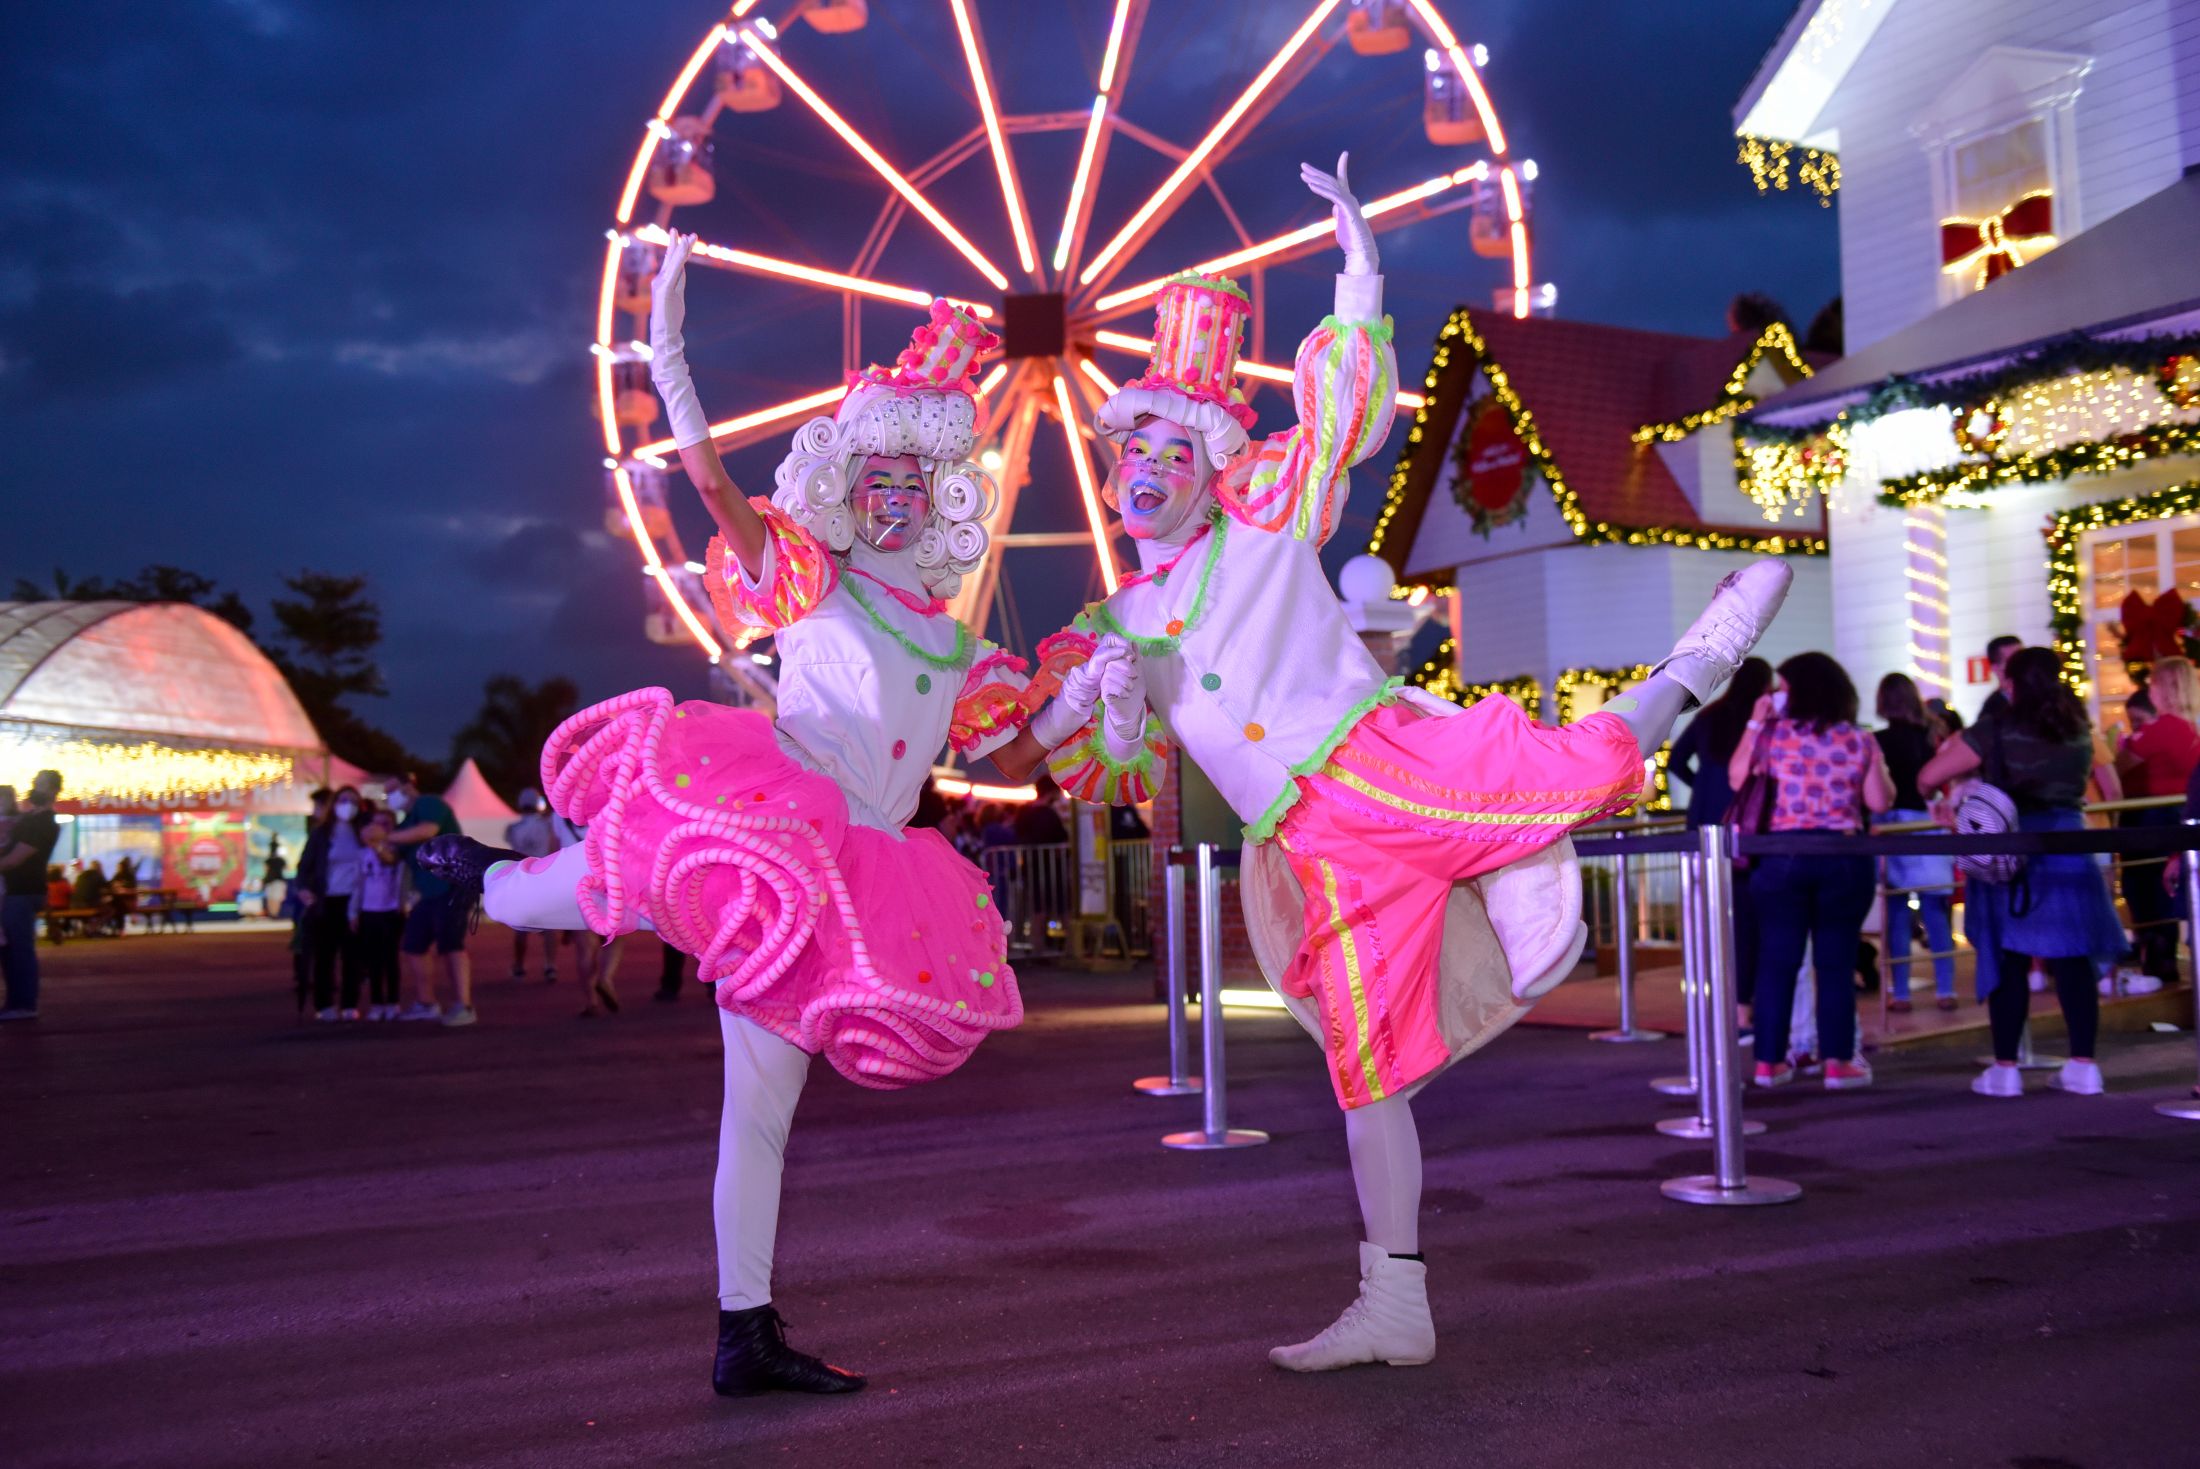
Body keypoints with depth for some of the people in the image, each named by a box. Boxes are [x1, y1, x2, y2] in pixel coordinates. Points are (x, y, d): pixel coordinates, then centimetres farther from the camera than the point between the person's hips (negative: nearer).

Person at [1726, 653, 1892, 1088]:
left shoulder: (1774, 734, -3)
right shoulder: (1860, 741, 2)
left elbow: (1737, 778, 5)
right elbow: (1879, 802, 1)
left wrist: (1754, 723, 7)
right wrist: (1876, 762, 17)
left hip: (1784, 856, 0)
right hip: (1844, 859, 1)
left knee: (1777, 959, 6)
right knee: (1836, 962, 5)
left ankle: (1770, 1060, 9)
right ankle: (1838, 1061, 6)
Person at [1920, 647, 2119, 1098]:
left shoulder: (1993, 733, -9)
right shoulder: (2080, 733, 7)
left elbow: (1927, 778, -11)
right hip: (2068, 851, 4)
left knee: (2008, 962, 1)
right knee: (2072, 961, 6)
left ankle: (2005, 1068, 4)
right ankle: (2083, 1064, 8)